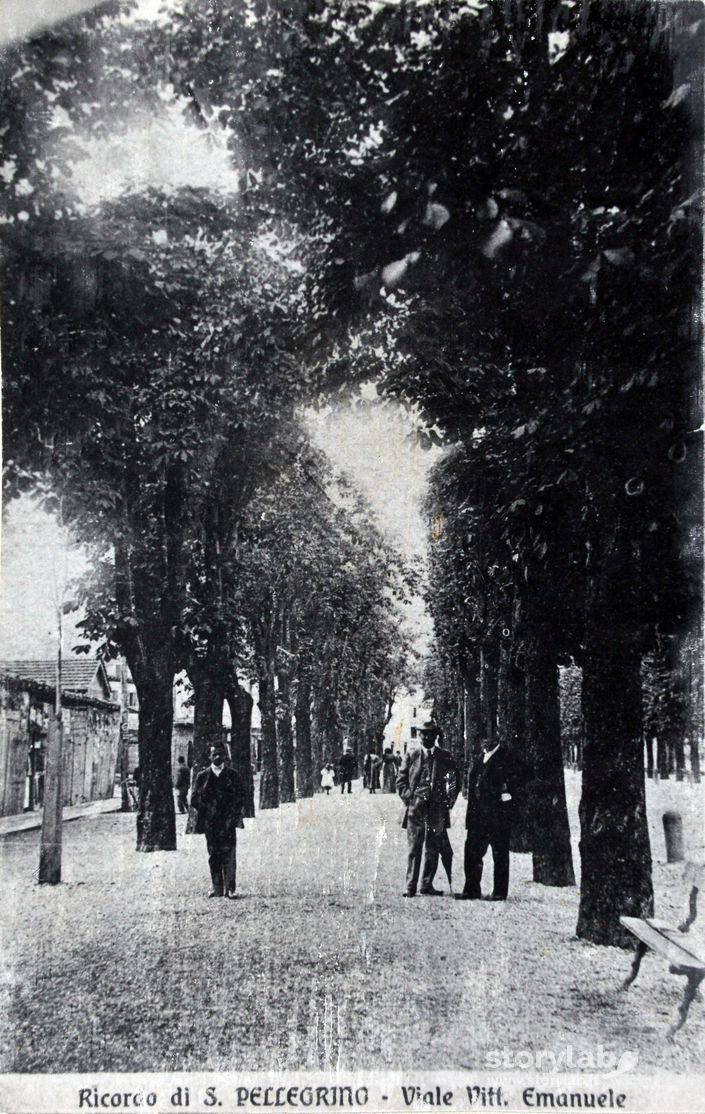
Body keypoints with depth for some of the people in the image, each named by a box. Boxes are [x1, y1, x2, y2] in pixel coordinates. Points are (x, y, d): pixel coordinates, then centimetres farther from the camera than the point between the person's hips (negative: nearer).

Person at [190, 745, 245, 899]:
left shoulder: (233, 776, 8)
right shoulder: (203, 776, 8)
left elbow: (241, 798, 8)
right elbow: (194, 799, 9)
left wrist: (233, 814, -3)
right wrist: (205, 810, -2)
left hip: (228, 822, -1)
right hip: (210, 823, 1)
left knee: (229, 855, -7)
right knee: (214, 856, 4)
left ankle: (230, 889, -6)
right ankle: (216, 889, 10)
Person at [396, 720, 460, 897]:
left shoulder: (446, 757, 8)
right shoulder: (411, 756, 7)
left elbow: (456, 779, 15)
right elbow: (401, 781, 9)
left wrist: (449, 800, 4)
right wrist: (408, 797, -5)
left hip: (437, 809, 1)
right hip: (415, 808, -1)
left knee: (433, 849, 5)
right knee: (414, 848, -2)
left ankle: (426, 885, 14)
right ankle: (410, 886, 1)